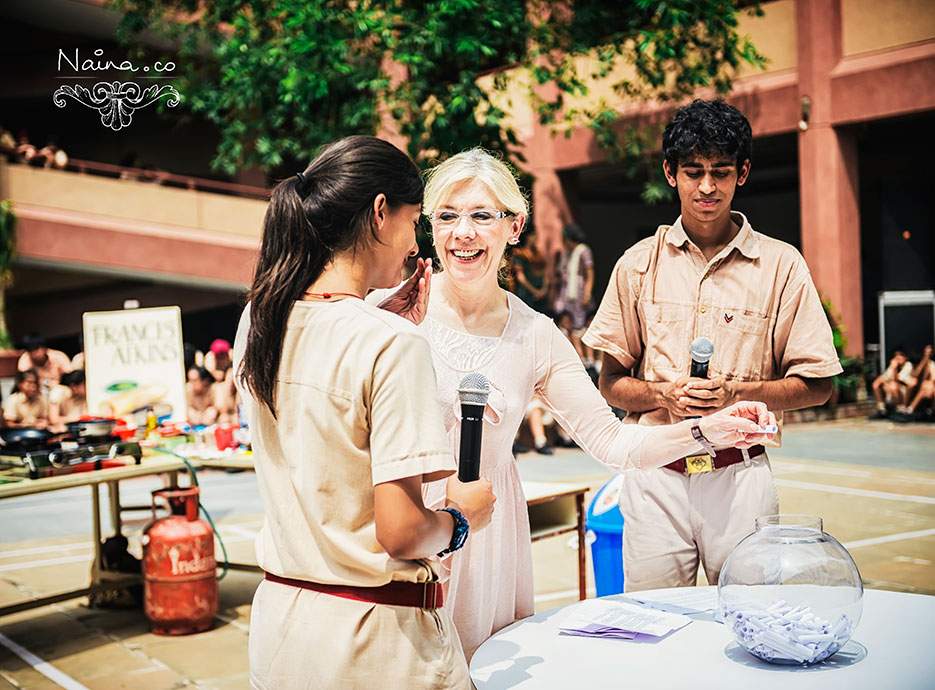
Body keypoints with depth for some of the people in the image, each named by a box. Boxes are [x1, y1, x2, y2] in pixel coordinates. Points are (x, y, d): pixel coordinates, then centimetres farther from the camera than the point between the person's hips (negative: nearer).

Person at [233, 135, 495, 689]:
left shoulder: (258, 323, 1)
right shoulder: (392, 344, -21)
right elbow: (401, 533, -24)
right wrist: (461, 517, -3)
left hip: (279, 621, 7)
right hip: (372, 638, -7)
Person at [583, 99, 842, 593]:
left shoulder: (780, 265, 3)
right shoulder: (639, 264, 6)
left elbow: (816, 385, 4)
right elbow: (610, 382, 8)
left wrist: (737, 394, -12)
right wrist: (664, 394, -12)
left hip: (740, 475, -1)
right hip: (656, 475, 1)